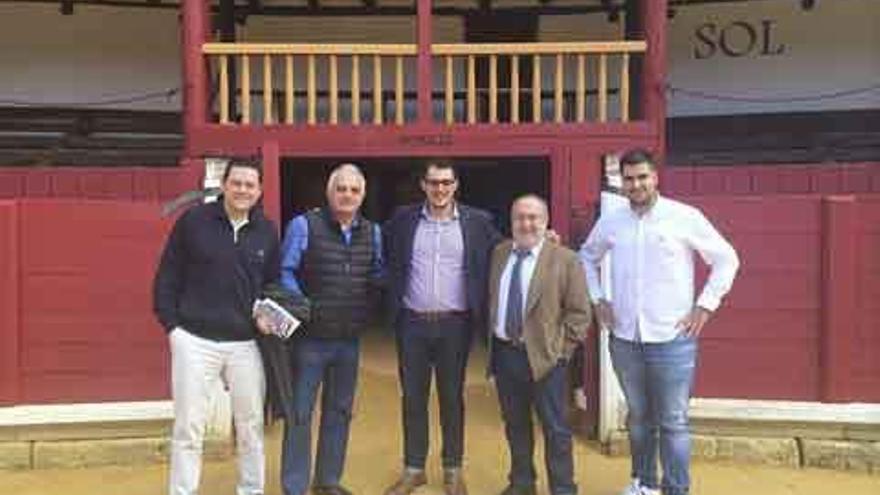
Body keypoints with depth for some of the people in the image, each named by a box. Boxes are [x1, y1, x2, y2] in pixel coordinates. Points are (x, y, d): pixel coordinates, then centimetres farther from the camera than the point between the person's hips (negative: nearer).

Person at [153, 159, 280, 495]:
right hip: (195, 340, -3)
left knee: (251, 425, 13)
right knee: (188, 427, 4)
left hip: (246, 343, 3)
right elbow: (167, 275, 0)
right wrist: (171, 324, -5)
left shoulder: (267, 231, 4)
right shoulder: (193, 220, -4)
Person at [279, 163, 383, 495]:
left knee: (339, 411, 16)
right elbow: (284, 272, -7)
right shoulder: (304, 225, -8)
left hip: (350, 340, 5)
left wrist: (369, 311, 0)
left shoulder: (372, 232, 7)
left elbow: (378, 276, 14)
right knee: (300, 414, 2)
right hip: (310, 338, -5)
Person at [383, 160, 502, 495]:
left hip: (455, 323, -1)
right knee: (413, 398, 10)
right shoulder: (403, 219, 2)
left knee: (452, 397, 10)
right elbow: (387, 260, 10)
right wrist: (391, 300, 2)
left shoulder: (477, 222, -1)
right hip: (412, 322, 1)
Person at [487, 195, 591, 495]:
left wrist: (560, 349, -10)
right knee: (514, 423, 17)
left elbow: (579, 312, -7)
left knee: (555, 428, 4)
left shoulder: (565, 259, -8)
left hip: (544, 355, -4)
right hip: (503, 353, 5)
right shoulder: (499, 253, 8)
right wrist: (490, 340, 11)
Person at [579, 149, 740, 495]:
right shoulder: (610, 222, 3)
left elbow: (726, 259, 0)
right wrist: (598, 299, 11)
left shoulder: (684, 217, -7)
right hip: (624, 338, 4)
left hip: (671, 338, -3)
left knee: (673, 422, 1)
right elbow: (587, 258, 20)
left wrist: (705, 305, -4)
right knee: (638, 417, 17)